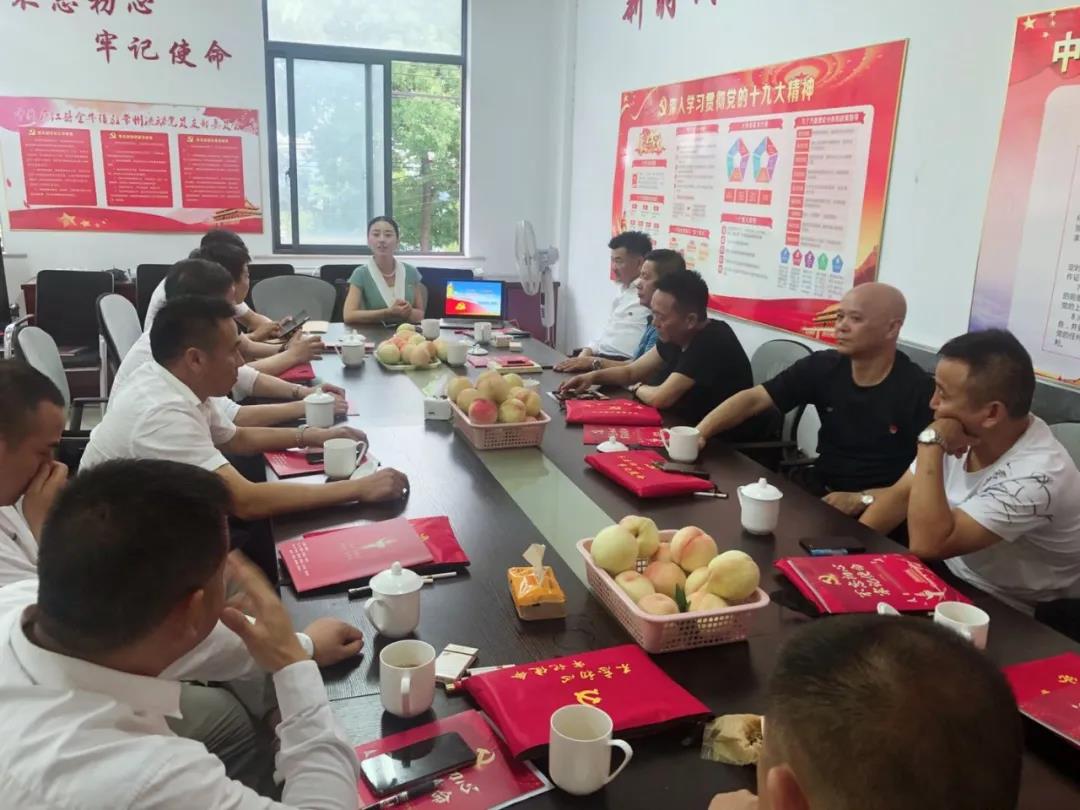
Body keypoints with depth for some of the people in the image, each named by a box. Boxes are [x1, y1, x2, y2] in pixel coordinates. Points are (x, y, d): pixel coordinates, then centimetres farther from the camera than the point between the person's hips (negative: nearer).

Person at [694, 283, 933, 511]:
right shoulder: (822, 367, -1)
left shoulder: (919, 390, -12)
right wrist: (699, 433, -20)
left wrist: (863, 499, -22)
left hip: (876, 512, -5)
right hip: (816, 492, 5)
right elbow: (753, 399, -5)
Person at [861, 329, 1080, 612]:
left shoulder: (1035, 475, -30)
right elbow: (900, 495, 2)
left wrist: (931, 445, -32)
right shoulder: (970, 434, -8)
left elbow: (927, 544, -36)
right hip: (950, 582, 6)